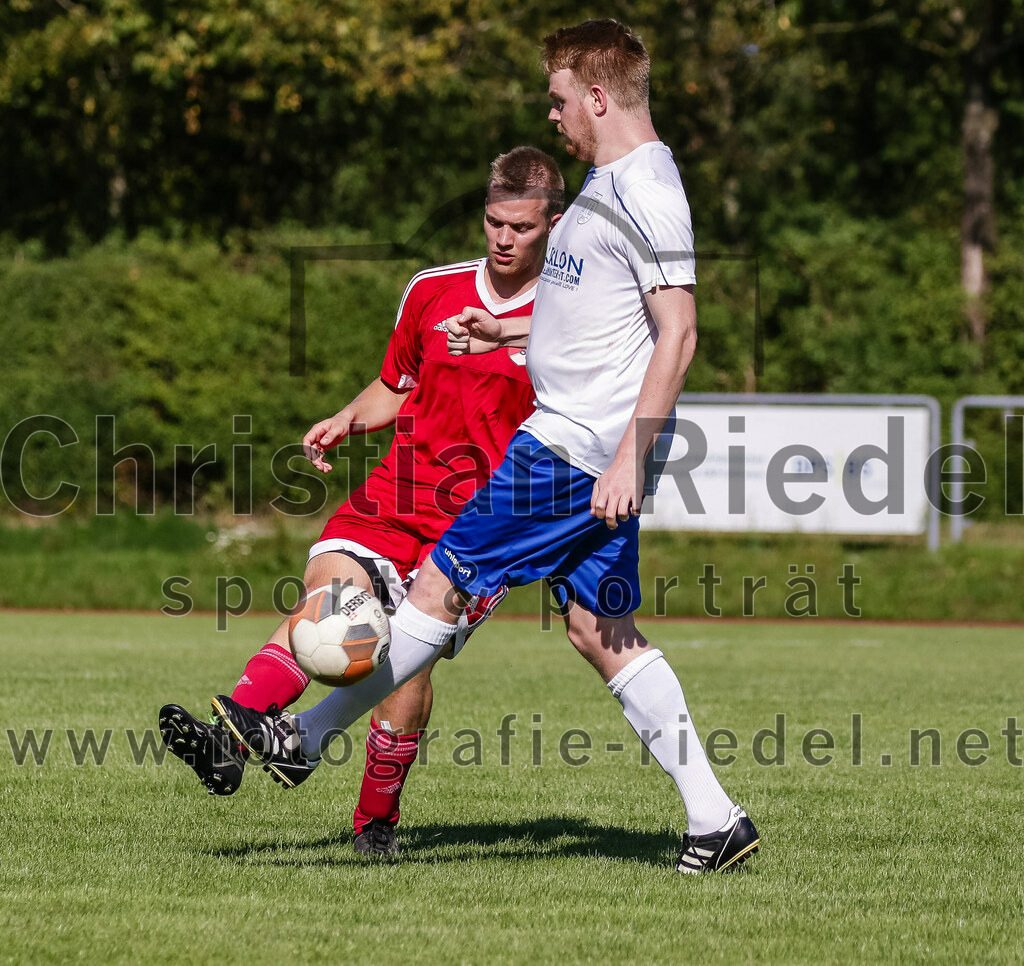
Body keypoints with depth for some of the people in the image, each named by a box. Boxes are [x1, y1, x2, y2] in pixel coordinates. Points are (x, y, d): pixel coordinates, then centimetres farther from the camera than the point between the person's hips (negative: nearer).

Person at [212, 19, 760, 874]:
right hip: (598, 449, 10)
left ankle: (304, 739, 7)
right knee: (601, 631, 8)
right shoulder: (611, 186, 16)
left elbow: (677, 333, -20)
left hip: (574, 449, -10)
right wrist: (512, 332, 26)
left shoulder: (647, 194, -15)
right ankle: (716, 821, 5)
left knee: (443, 585, -2)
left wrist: (630, 460, -23)